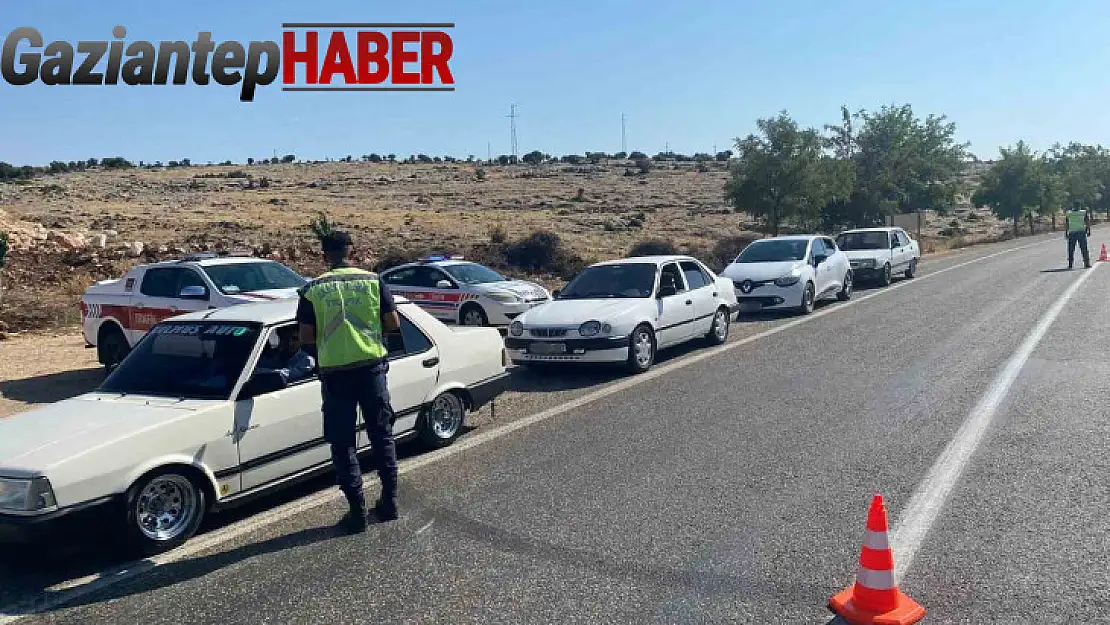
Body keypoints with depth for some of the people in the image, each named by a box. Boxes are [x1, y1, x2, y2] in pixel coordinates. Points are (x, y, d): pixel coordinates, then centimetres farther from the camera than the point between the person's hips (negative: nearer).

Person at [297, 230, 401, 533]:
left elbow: (306, 336, -3)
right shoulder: (373, 280, 0)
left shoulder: (313, 289, -2)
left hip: (335, 372, -1)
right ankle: (389, 502, 20)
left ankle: (358, 511, 10)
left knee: (343, 443, 8)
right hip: (371, 366, 1)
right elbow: (393, 323, -1)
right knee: (382, 435, 14)